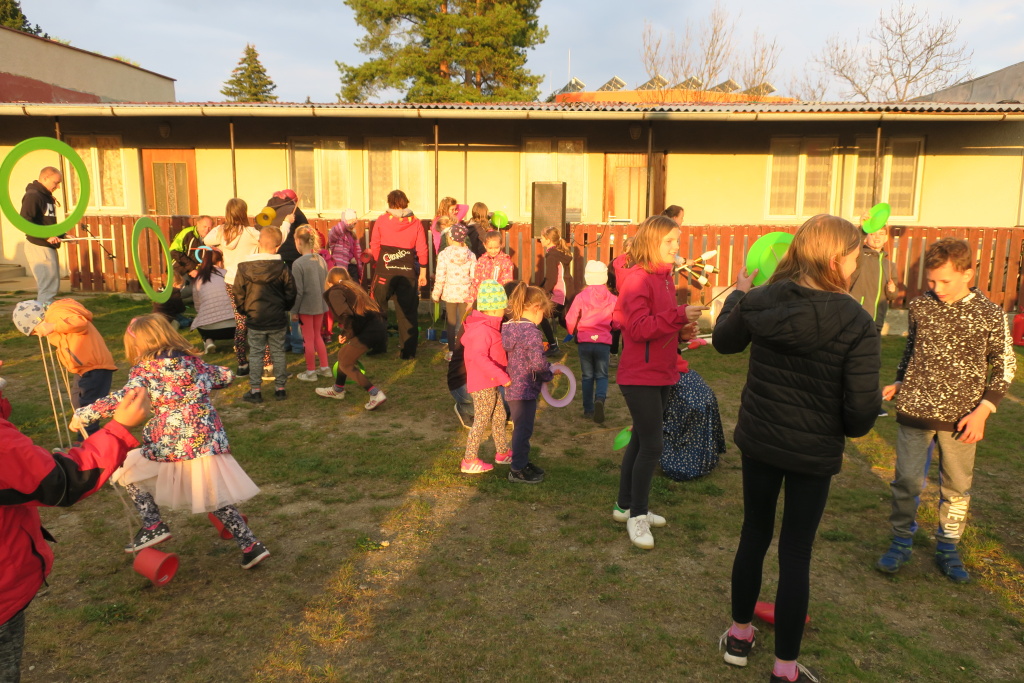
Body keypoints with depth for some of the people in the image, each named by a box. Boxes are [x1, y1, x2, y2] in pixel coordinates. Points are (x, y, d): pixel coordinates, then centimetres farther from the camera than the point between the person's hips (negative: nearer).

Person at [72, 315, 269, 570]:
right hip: (208, 441, 5)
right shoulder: (191, 360, 12)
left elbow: (128, 398, -18)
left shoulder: (145, 367, -2)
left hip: (171, 446, -5)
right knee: (218, 499, 15)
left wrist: (84, 413, -12)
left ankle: (153, 526, 12)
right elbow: (225, 376, 22)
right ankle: (250, 546, 10)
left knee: (128, 470, 20)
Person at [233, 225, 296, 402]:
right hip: (278, 319, 1)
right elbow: (290, 293, -1)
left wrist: (244, 310, 15)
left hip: (255, 321, 0)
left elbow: (238, 295, -2)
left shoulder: (244, 267, -7)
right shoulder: (281, 268, -8)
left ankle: (255, 390, 10)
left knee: (255, 354, 9)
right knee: (278, 353, 11)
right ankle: (280, 388, 17)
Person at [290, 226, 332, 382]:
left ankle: (311, 372, 17)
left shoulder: (298, 264, -17)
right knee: (317, 336, 20)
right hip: (320, 305, 6)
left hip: (306, 306, -6)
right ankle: (325, 368, 24)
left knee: (309, 339, 6)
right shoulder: (321, 260, 1)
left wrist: (294, 311, -8)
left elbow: (298, 291, -17)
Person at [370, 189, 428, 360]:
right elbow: (422, 250, 0)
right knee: (407, 312, 7)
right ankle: (408, 350, 8)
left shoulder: (381, 220, -2)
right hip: (407, 273, 1)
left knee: (377, 309, 13)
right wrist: (423, 272, 8)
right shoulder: (415, 223, 1)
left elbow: (374, 246, 1)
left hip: (384, 272, -1)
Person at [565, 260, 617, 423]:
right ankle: (600, 399, -19)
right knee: (602, 375, 10)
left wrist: (573, 333, 16)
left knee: (587, 376, 13)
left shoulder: (581, 297, -6)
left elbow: (570, 320, -5)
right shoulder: (612, 299, -3)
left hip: (584, 341, 0)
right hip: (604, 342, 0)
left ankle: (588, 410, 14)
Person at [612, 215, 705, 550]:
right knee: (651, 446, -5)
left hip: (661, 374, 9)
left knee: (641, 441, 16)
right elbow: (638, 328, -22)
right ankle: (637, 515, 10)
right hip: (640, 376, -9)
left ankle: (626, 506, 30)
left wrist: (682, 331, 1)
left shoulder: (664, 277, 12)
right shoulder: (637, 278, -15)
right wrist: (680, 315, -25)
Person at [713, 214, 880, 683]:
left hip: (757, 440, 4)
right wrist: (850, 429, 4)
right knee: (795, 554, 10)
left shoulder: (759, 302, -10)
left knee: (754, 534, 21)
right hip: (814, 452, -3)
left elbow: (724, 341, 10)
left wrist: (737, 295, 25)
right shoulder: (856, 323, -19)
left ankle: (739, 636, 37)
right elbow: (862, 407, -19)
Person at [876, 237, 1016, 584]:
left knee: (957, 486, 11)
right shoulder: (919, 306, -2)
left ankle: (947, 549, 29)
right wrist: (898, 382, 2)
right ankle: (901, 543, 21)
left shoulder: (990, 315, -7)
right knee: (907, 480, 3)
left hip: (960, 418, 0)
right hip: (915, 410, 1)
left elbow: (1005, 365, 0)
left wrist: (983, 410, -8)